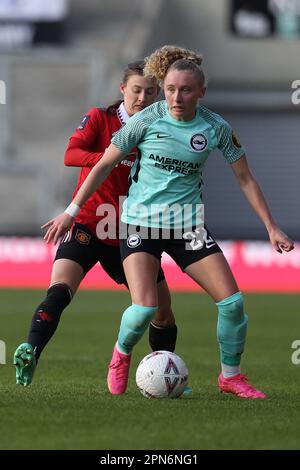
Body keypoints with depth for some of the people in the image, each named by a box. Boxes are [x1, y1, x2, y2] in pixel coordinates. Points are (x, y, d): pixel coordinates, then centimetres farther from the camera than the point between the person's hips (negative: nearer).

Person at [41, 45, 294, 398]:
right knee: (144, 308, -21)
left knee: (232, 301, -8)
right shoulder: (147, 120, -10)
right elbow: (104, 165, 0)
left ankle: (231, 376, 14)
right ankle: (121, 355, 13)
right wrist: (71, 212, 0)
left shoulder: (216, 128, -4)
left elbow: (245, 179, 6)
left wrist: (271, 228, 4)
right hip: (140, 220, -3)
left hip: (188, 224, 3)